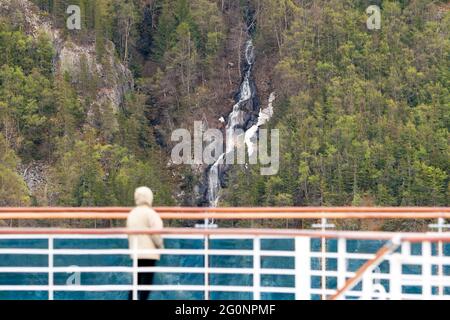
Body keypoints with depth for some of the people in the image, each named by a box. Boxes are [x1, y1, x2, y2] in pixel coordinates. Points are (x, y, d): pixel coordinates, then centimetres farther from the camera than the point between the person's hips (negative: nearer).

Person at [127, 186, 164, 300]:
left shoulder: (132, 213, 13)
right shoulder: (150, 213, -10)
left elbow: (129, 233, 15)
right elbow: (156, 232, -15)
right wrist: (160, 246, 0)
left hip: (135, 253, 7)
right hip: (149, 252, -7)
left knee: (136, 282, 11)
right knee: (146, 282, -5)